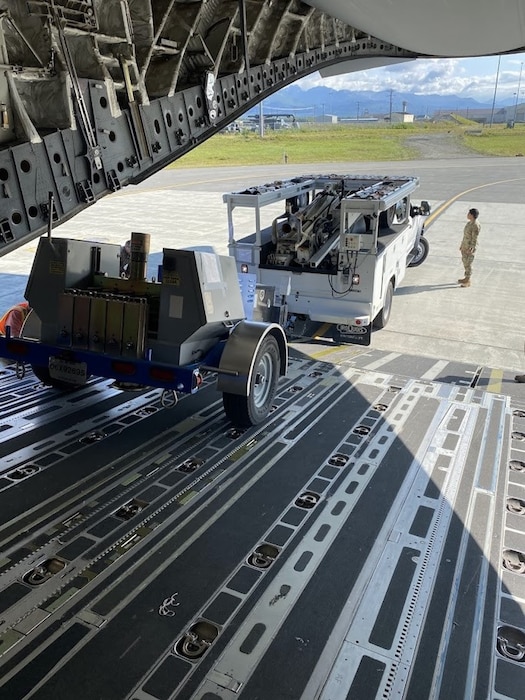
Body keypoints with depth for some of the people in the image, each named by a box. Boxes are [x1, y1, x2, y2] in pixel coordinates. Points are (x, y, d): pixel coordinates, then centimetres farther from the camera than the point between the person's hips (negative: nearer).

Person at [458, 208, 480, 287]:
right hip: (465, 245, 10)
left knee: (467, 263, -5)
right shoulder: (469, 223, 9)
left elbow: (475, 238, -21)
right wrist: (462, 245, 20)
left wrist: (471, 249, -24)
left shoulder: (476, 225, -20)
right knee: (464, 262, 17)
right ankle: (466, 278, 29)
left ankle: (468, 282, 1)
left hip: (470, 247, -10)